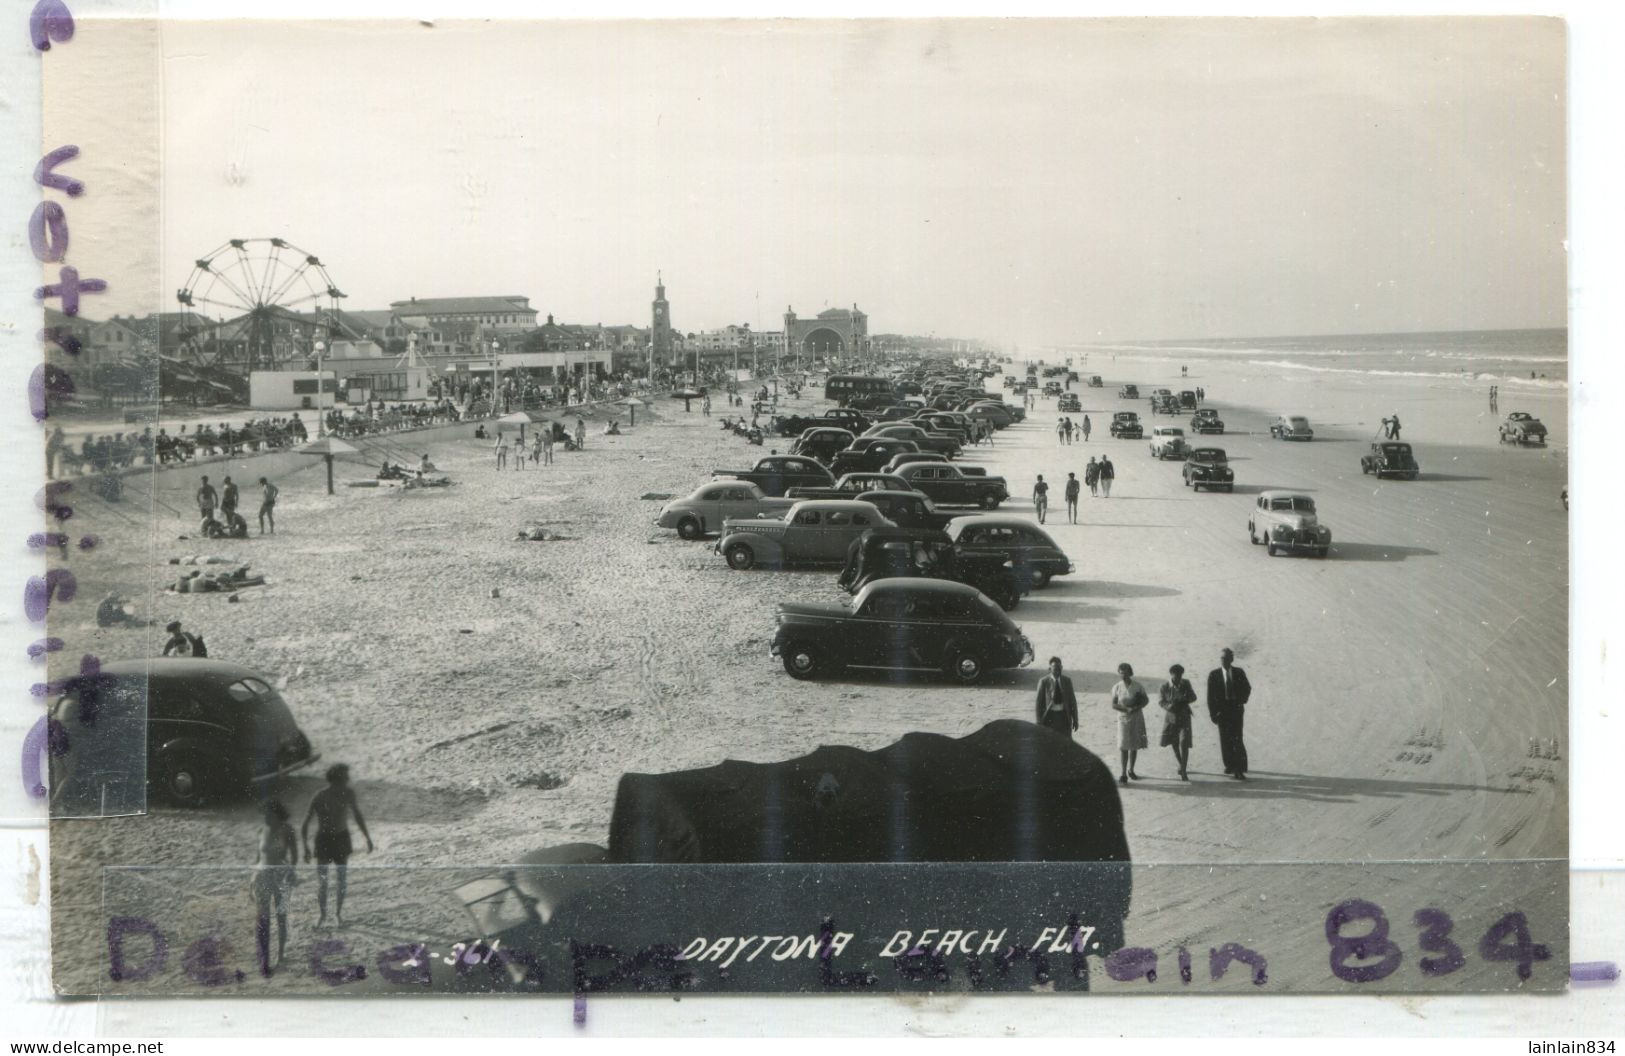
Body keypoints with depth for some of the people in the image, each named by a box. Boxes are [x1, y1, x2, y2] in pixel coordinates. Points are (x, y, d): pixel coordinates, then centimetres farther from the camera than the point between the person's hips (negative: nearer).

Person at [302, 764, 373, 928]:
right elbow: (305, 824, -12)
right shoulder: (321, 797, -17)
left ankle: (338, 912, 21)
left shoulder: (349, 794, -6)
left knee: (342, 879, 4)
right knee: (322, 881, -2)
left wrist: (368, 838, 10)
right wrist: (306, 848, -18)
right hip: (324, 839, -3)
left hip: (342, 838, 3)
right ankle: (323, 915, 13)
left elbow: (358, 816, 8)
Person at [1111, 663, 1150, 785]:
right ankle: (1123, 774, -7)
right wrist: (1127, 709, -20)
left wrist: (1137, 707, -15)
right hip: (1123, 719, -2)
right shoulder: (1117, 688, -4)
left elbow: (1146, 700, 4)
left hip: (1137, 719, 2)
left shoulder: (1138, 686, -3)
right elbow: (1113, 705, -5)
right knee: (1123, 746, -8)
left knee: (1134, 745, 10)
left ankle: (1131, 770, 26)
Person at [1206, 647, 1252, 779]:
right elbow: (1210, 695, 0)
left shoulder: (1239, 673, 2)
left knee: (1237, 739, -10)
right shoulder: (1214, 674, -1)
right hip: (1222, 711, 1)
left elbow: (1247, 688, 17)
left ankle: (1239, 769, -11)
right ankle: (1229, 765, 20)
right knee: (1225, 740, 5)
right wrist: (1213, 713, -5)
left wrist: (1241, 701, 2)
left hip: (1236, 709, -1)